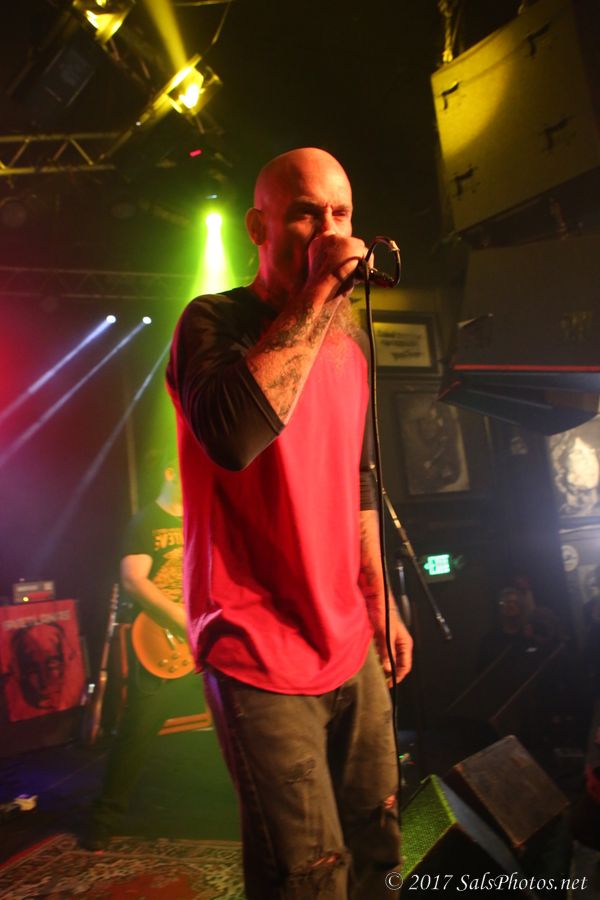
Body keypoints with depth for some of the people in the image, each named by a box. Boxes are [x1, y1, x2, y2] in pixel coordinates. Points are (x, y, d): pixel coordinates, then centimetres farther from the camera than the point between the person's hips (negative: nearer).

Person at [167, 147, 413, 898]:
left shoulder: (350, 339, 10)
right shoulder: (214, 321, -9)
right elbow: (234, 436, -32)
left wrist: (380, 604, 17)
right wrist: (318, 295, -23)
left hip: (351, 642, 7)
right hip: (261, 655, -6)